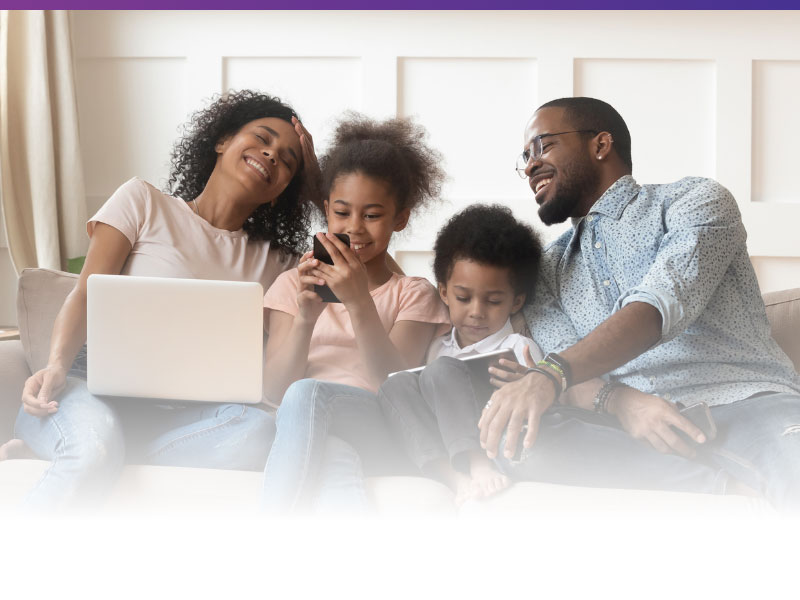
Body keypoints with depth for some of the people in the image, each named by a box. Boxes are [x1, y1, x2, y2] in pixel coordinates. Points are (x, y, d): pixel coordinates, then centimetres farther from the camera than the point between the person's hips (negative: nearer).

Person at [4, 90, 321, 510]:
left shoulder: (273, 262, 24)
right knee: (92, 438, -40)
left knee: (259, 429, -32)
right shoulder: (143, 202, 13)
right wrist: (57, 365, -20)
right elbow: (86, 295, 3)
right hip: (95, 387, -3)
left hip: (177, 415, 3)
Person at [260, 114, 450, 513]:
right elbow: (275, 389, 8)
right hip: (317, 437, 1)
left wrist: (359, 302, -15)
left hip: (379, 431, -1)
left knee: (306, 396, -36)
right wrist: (305, 318, -10)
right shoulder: (293, 285, 23)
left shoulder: (414, 295, 19)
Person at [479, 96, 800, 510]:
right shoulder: (546, 269, 26)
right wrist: (618, 399, -16)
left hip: (748, 402, -6)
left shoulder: (695, 200, 10)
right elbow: (559, 359, 9)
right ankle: (714, 484, -29)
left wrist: (553, 373, -24)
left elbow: (662, 304, -9)